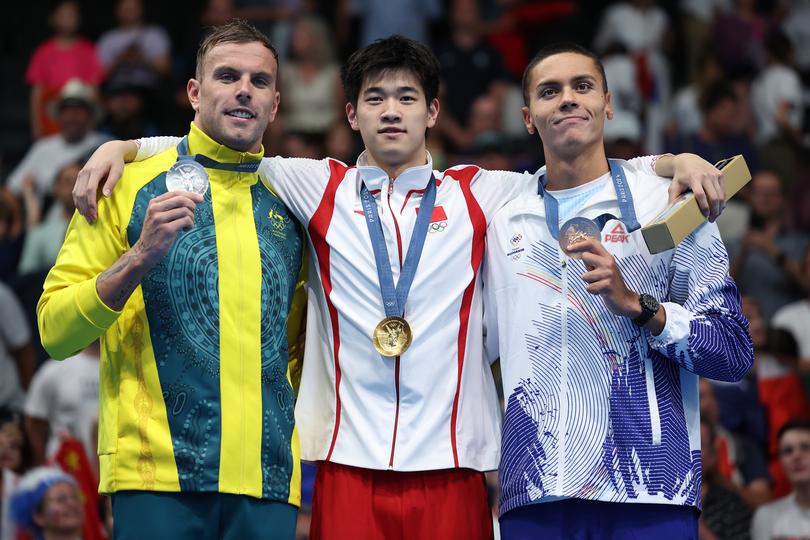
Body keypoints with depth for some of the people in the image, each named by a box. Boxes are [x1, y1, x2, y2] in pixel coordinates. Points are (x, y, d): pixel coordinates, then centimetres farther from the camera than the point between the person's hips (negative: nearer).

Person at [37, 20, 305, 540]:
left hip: (268, 477, 3)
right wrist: (139, 258, -14)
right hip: (159, 475, -3)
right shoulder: (132, 185, 4)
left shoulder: (290, 203, 15)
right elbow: (56, 331, -2)